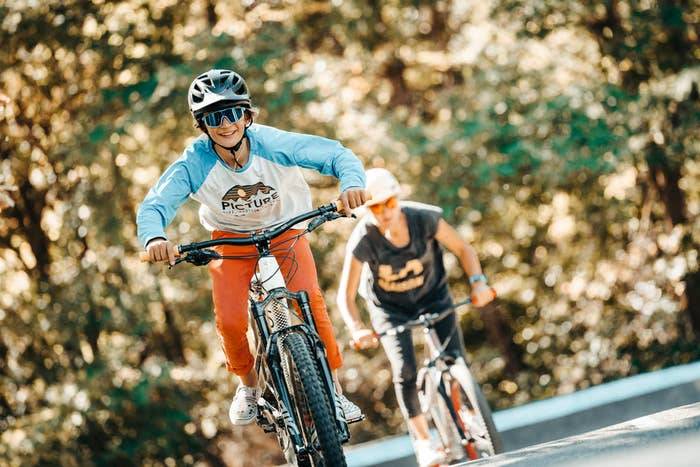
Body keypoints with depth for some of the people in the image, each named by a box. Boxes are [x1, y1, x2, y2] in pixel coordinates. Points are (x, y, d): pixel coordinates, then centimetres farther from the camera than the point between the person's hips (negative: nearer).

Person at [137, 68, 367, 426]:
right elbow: (153, 206, -32)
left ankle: (334, 392, -4)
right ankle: (248, 386, 16)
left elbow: (337, 154, -31)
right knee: (230, 322, -16)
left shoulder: (273, 145, -29)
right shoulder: (194, 164, -28)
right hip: (231, 240, 1)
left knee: (311, 303, -21)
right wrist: (155, 238, -56)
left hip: (285, 229, 0)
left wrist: (351, 182, -53)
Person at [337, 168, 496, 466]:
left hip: (432, 296, 1)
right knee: (405, 372, -18)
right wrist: (357, 329, -42)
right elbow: (346, 296, -25)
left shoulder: (425, 218, -27)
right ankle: (422, 440, -4)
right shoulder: (363, 240, -29)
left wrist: (477, 282, -29)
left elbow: (463, 249, -13)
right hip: (389, 307, -1)